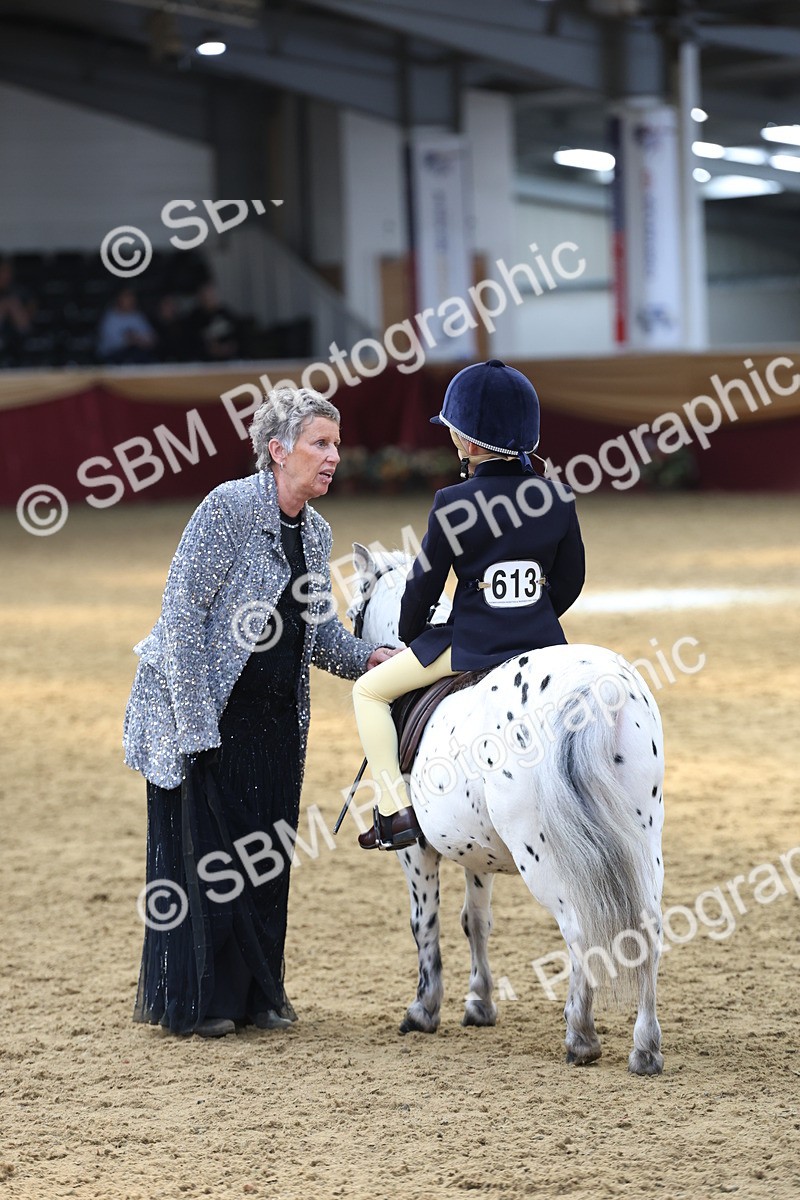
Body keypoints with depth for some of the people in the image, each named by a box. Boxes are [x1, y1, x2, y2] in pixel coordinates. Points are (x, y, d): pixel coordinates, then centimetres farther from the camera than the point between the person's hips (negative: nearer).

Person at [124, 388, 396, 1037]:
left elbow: (319, 630, 14)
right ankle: (194, 999, 10)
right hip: (205, 709, -7)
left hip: (275, 717, 7)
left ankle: (258, 990, 22)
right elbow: (184, 612, -18)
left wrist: (369, 657, -6)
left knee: (266, 851, 10)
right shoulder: (229, 507, -16)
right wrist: (194, 719, -21)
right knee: (201, 850, 0)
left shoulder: (315, 531, 7)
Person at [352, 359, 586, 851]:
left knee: (370, 691, 14)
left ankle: (396, 808, 3)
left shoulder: (453, 505, -13)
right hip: (543, 641, 4)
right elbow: (570, 581, 7)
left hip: (471, 644, -4)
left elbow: (425, 584, -5)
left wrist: (410, 638, 14)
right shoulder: (558, 497, -1)